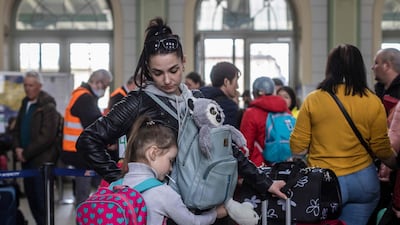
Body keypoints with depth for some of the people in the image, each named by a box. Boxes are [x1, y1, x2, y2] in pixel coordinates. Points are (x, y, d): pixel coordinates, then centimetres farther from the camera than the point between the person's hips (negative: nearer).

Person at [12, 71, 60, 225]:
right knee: (30, 195, 12)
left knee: (41, 198, -3)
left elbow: (46, 136, -18)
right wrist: (17, 148, 0)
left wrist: (26, 153, -15)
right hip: (26, 160, 8)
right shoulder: (25, 104, 13)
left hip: (41, 160, -7)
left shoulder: (48, 107, -12)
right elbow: (17, 129, 18)